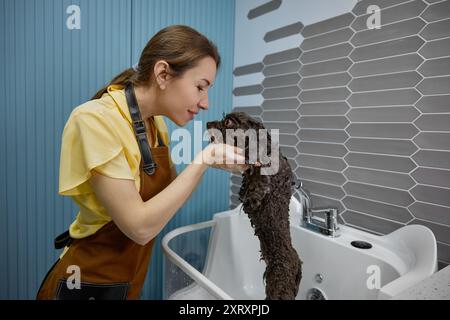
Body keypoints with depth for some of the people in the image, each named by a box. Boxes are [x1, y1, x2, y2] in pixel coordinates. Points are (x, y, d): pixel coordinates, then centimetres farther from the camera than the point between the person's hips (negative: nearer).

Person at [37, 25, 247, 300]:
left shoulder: (157, 123, -2)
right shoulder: (94, 120, -25)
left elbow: (171, 189, 6)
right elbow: (140, 226, -28)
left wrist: (214, 161, -8)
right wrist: (204, 160, -25)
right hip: (90, 284, -7)